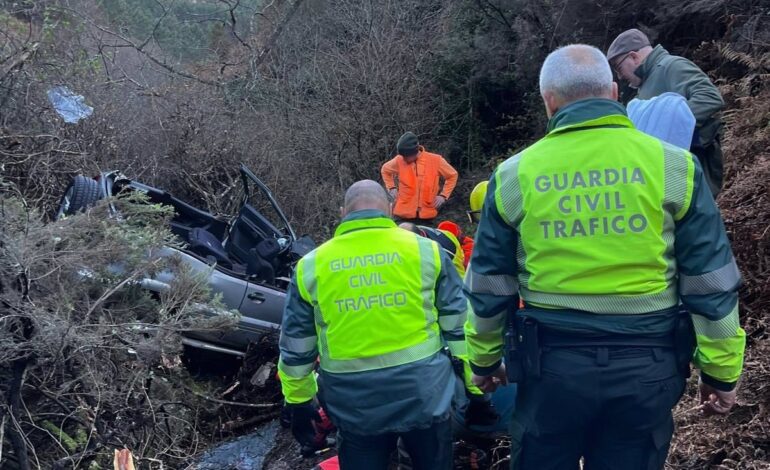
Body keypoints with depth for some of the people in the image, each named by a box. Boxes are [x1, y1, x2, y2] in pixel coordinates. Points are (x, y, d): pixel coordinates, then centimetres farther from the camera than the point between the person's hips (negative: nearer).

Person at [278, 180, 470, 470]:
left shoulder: (311, 266, 0)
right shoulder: (425, 250, -3)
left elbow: (295, 348, 5)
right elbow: (458, 324, 2)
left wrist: (298, 402, 18)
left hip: (354, 405, 1)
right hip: (424, 393, 0)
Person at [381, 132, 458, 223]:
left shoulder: (436, 160, -7)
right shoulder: (399, 160, -5)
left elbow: (452, 175, 7)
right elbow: (385, 170, 16)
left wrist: (443, 195, -2)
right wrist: (392, 188, 4)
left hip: (427, 215, 0)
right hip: (404, 214, 0)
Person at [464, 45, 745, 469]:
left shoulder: (514, 174, -3)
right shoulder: (672, 165, -4)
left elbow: (488, 284, 3)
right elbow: (711, 280, -1)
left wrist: (484, 358, 16)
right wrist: (720, 368, 9)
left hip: (552, 361, 0)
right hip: (647, 362, 1)